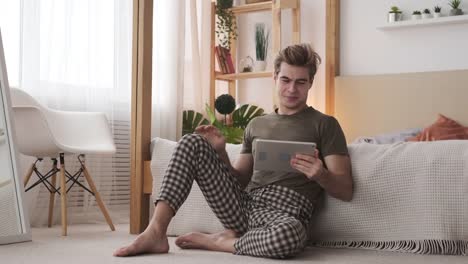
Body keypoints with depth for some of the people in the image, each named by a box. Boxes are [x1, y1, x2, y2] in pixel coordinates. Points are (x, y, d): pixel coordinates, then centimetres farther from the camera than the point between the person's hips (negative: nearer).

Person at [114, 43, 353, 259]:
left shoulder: (324, 125, 8)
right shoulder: (256, 125, 21)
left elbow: (345, 191, 1)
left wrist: (321, 174, -21)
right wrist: (220, 153, 1)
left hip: (285, 213, -4)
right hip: (243, 204, 4)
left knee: (290, 234, -43)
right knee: (192, 142, -10)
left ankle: (220, 242, -12)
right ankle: (156, 232, -18)